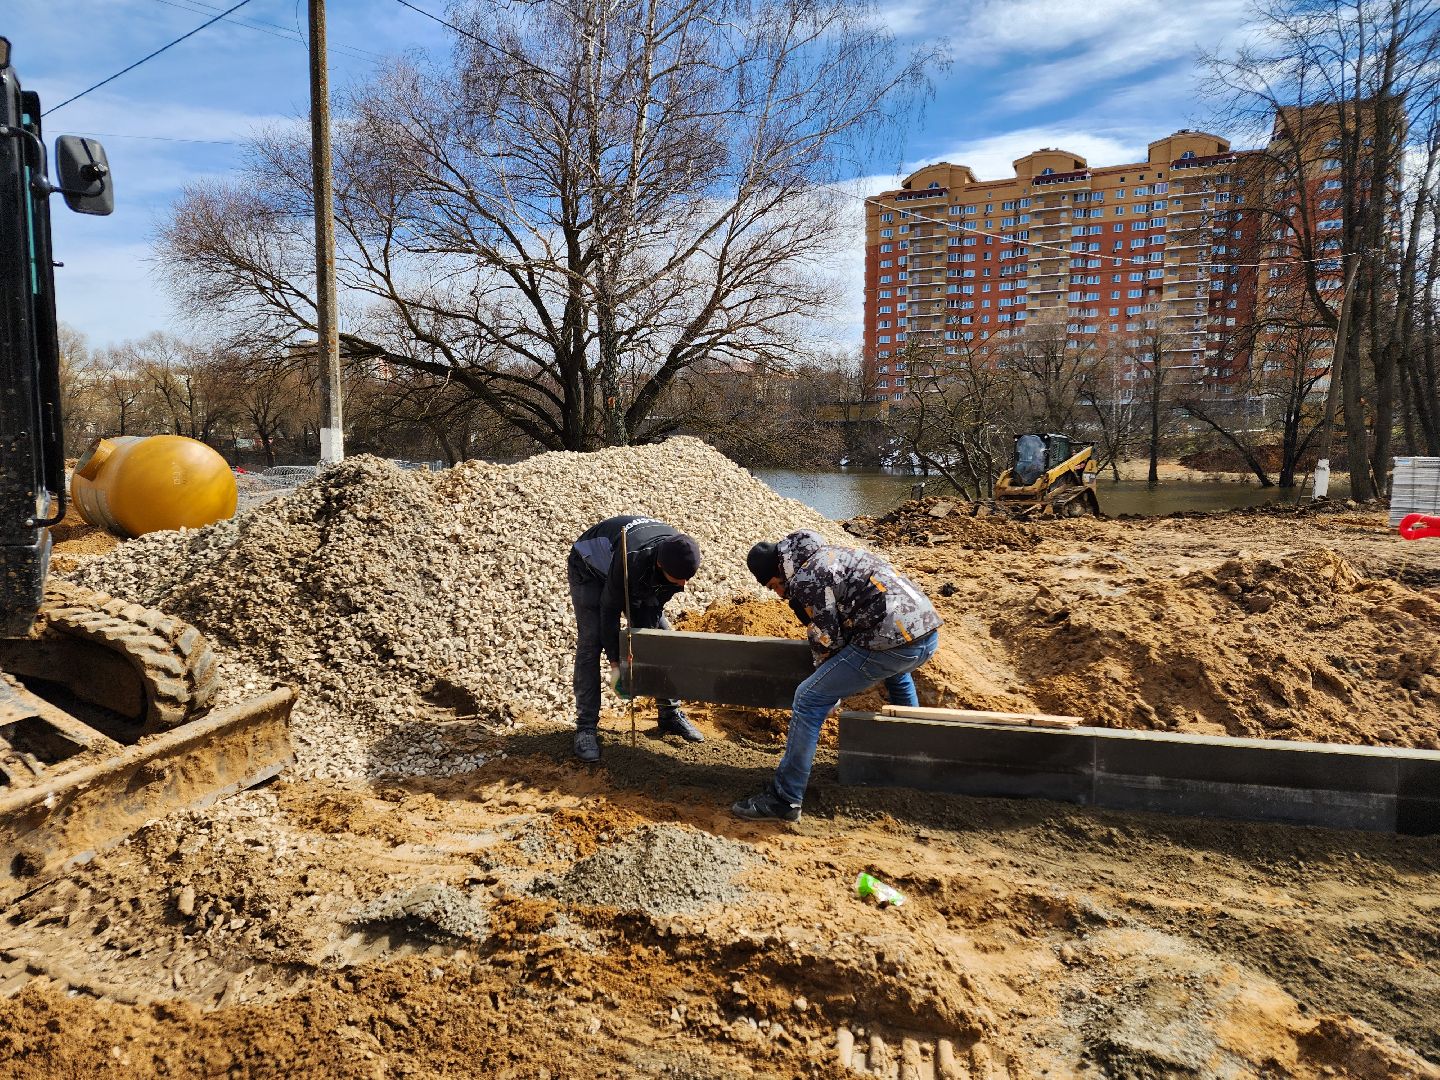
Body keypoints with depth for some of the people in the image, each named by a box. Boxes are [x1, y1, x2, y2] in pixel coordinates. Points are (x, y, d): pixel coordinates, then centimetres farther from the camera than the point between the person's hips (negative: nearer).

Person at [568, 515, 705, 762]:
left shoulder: (679, 560, -26)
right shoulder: (632, 562, -44)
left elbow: (652, 607, -15)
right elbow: (610, 610, -30)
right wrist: (615, 662, -24)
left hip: (638, 581, 6)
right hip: (589, 569, -6)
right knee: (589, 643, -18)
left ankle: (671, 715, 12)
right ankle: (585, 728, -12)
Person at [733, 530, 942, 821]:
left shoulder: (805, 579, -7)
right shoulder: (827, 554, 21)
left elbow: (828, 641, -3)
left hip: (893, 641, -10)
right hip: (929, 629, 10)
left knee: (808, 700, -4)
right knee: (896, 672, 44)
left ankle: (784, 800, 1)